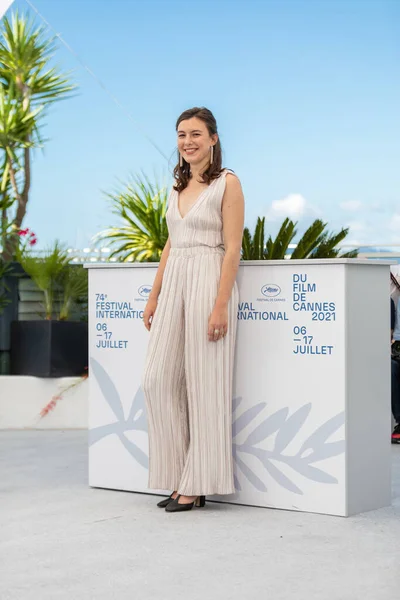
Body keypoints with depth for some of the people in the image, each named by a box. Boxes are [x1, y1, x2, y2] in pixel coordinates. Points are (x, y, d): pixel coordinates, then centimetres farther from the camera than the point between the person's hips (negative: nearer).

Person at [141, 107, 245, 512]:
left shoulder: (227, 183, -3)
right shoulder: (177, 187, 17)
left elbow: (232, 248, -9)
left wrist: (220, 305, -17)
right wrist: (154, 296, 15)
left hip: (209, 281, -7)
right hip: (174, 282, 7)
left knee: (204, 383, -3)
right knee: (158, 379, 2)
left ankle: (197, 486, 5)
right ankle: (178, 476, 13)